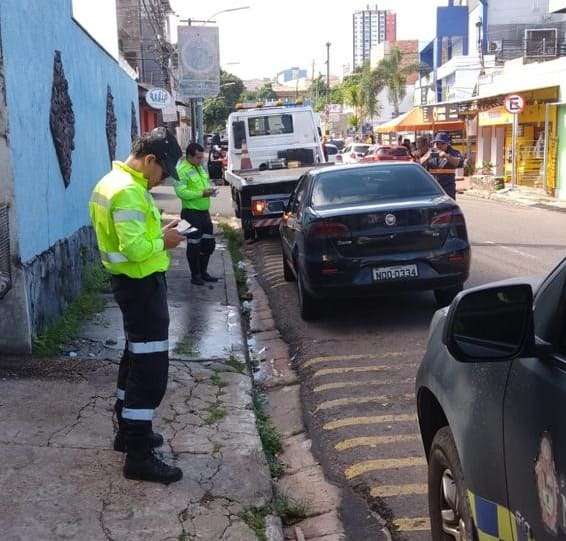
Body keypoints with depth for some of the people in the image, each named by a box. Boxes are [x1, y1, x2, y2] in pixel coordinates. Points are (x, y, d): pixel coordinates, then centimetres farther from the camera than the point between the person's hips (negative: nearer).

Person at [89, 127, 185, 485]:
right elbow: (135, 248, -29)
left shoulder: (113, 181, 11)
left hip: (130, 280, 11)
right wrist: (163, 241, -13)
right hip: (142, 284, -11)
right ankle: (139, 457, -1)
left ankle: (129, 431, 34)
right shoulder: (129, 191, -22)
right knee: (151, 367, -7)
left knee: (136, 357, 21)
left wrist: (158, 233, 6)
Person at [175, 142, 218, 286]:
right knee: (194, 245, 2)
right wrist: (201, 194, -24)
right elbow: (181, 192, -22)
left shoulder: (201, 167, 12)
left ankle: (203, 272, 29)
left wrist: (210, 190, 1)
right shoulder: (182, 170, -14)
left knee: (209, 243, 14)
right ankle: (195, 275, 15)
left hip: (204, 211, 8)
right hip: (191, 213, -8)